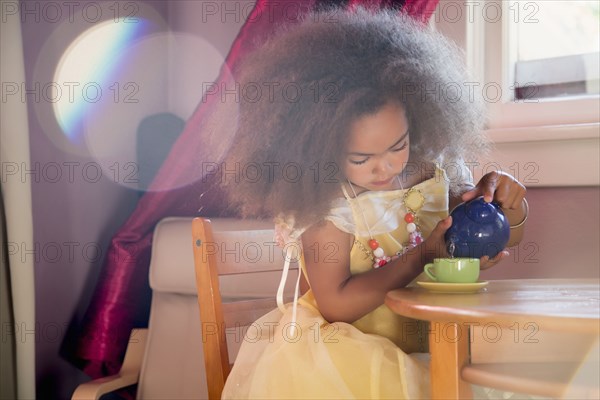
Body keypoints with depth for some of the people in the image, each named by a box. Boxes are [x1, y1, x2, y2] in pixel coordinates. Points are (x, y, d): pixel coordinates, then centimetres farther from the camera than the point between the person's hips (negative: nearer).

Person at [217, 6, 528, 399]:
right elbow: (335, 305, -18)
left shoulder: (433, 171, -1)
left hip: (427, 338, 4)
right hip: (346, 347, -4)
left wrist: (503, 199, -10)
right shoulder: (326, 205, -15)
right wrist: (422, 257, -21)